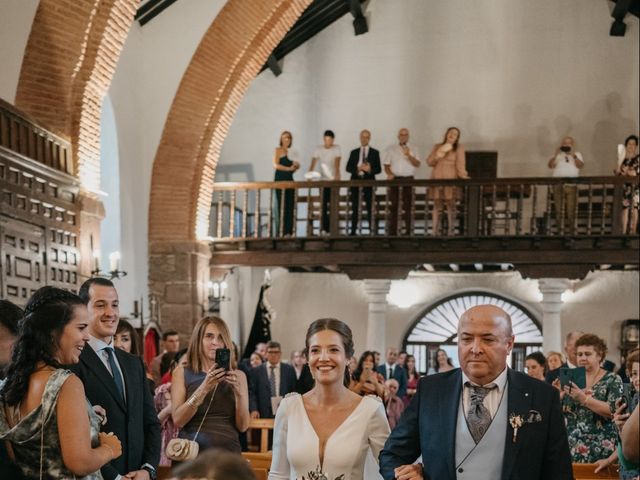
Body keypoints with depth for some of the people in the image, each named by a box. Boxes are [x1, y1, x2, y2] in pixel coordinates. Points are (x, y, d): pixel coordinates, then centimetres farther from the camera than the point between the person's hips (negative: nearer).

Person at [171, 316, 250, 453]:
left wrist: (239, 392, -16)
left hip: (228, 451, 1)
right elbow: (178, 420, -9)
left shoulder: (237, 376, 5)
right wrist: (204, 388, -20)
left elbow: (243, 426, -1)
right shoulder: (182, 373, 3)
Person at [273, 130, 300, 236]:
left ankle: (288, 231, 3)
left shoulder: (292, 152, 19)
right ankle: (280, 232, -9)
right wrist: (288, 168, -16)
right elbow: (276, 165, -12)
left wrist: (296, 166, 1)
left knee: (290, 205, 2)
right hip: (280, 180, -7)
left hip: (289, 179, 7)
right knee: (280, 205, -8)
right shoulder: (279, 150, 0)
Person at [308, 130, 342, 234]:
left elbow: (337, 163, -17)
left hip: (334, 180, -2)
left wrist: (336, 176, -33)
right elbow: (313, 163, -7)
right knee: (323, 205, -2)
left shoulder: (337, 149, -3)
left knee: (333, 205, -1)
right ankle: (323, 228, 1)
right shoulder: (319, 149, 2)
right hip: (323, 180, 2)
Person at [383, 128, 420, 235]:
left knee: (408, 205, -2)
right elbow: (386, 165, 5)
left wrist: (408, 155, -14)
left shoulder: (412, 149, 11)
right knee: (393, 206, -2)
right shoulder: (391, 149, 10)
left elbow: (417, 164, 0)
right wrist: (389, 174, -14)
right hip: (395, 179, 0)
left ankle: (408, 230, 2)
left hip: (408, 179, 0)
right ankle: (392, 231, 1)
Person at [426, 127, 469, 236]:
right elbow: (429, 162, 14)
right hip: (436, 180, 3)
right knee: (437, 206, 3)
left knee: (451, 206, -3)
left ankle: (451, 232, 1)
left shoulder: (459, 148, 6)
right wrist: (437, 156, -5)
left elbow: (460, 163, -2)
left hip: (451, 180, -2)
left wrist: (463, 175, -17)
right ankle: (435, 232, 5)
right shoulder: (437, 147, 14)